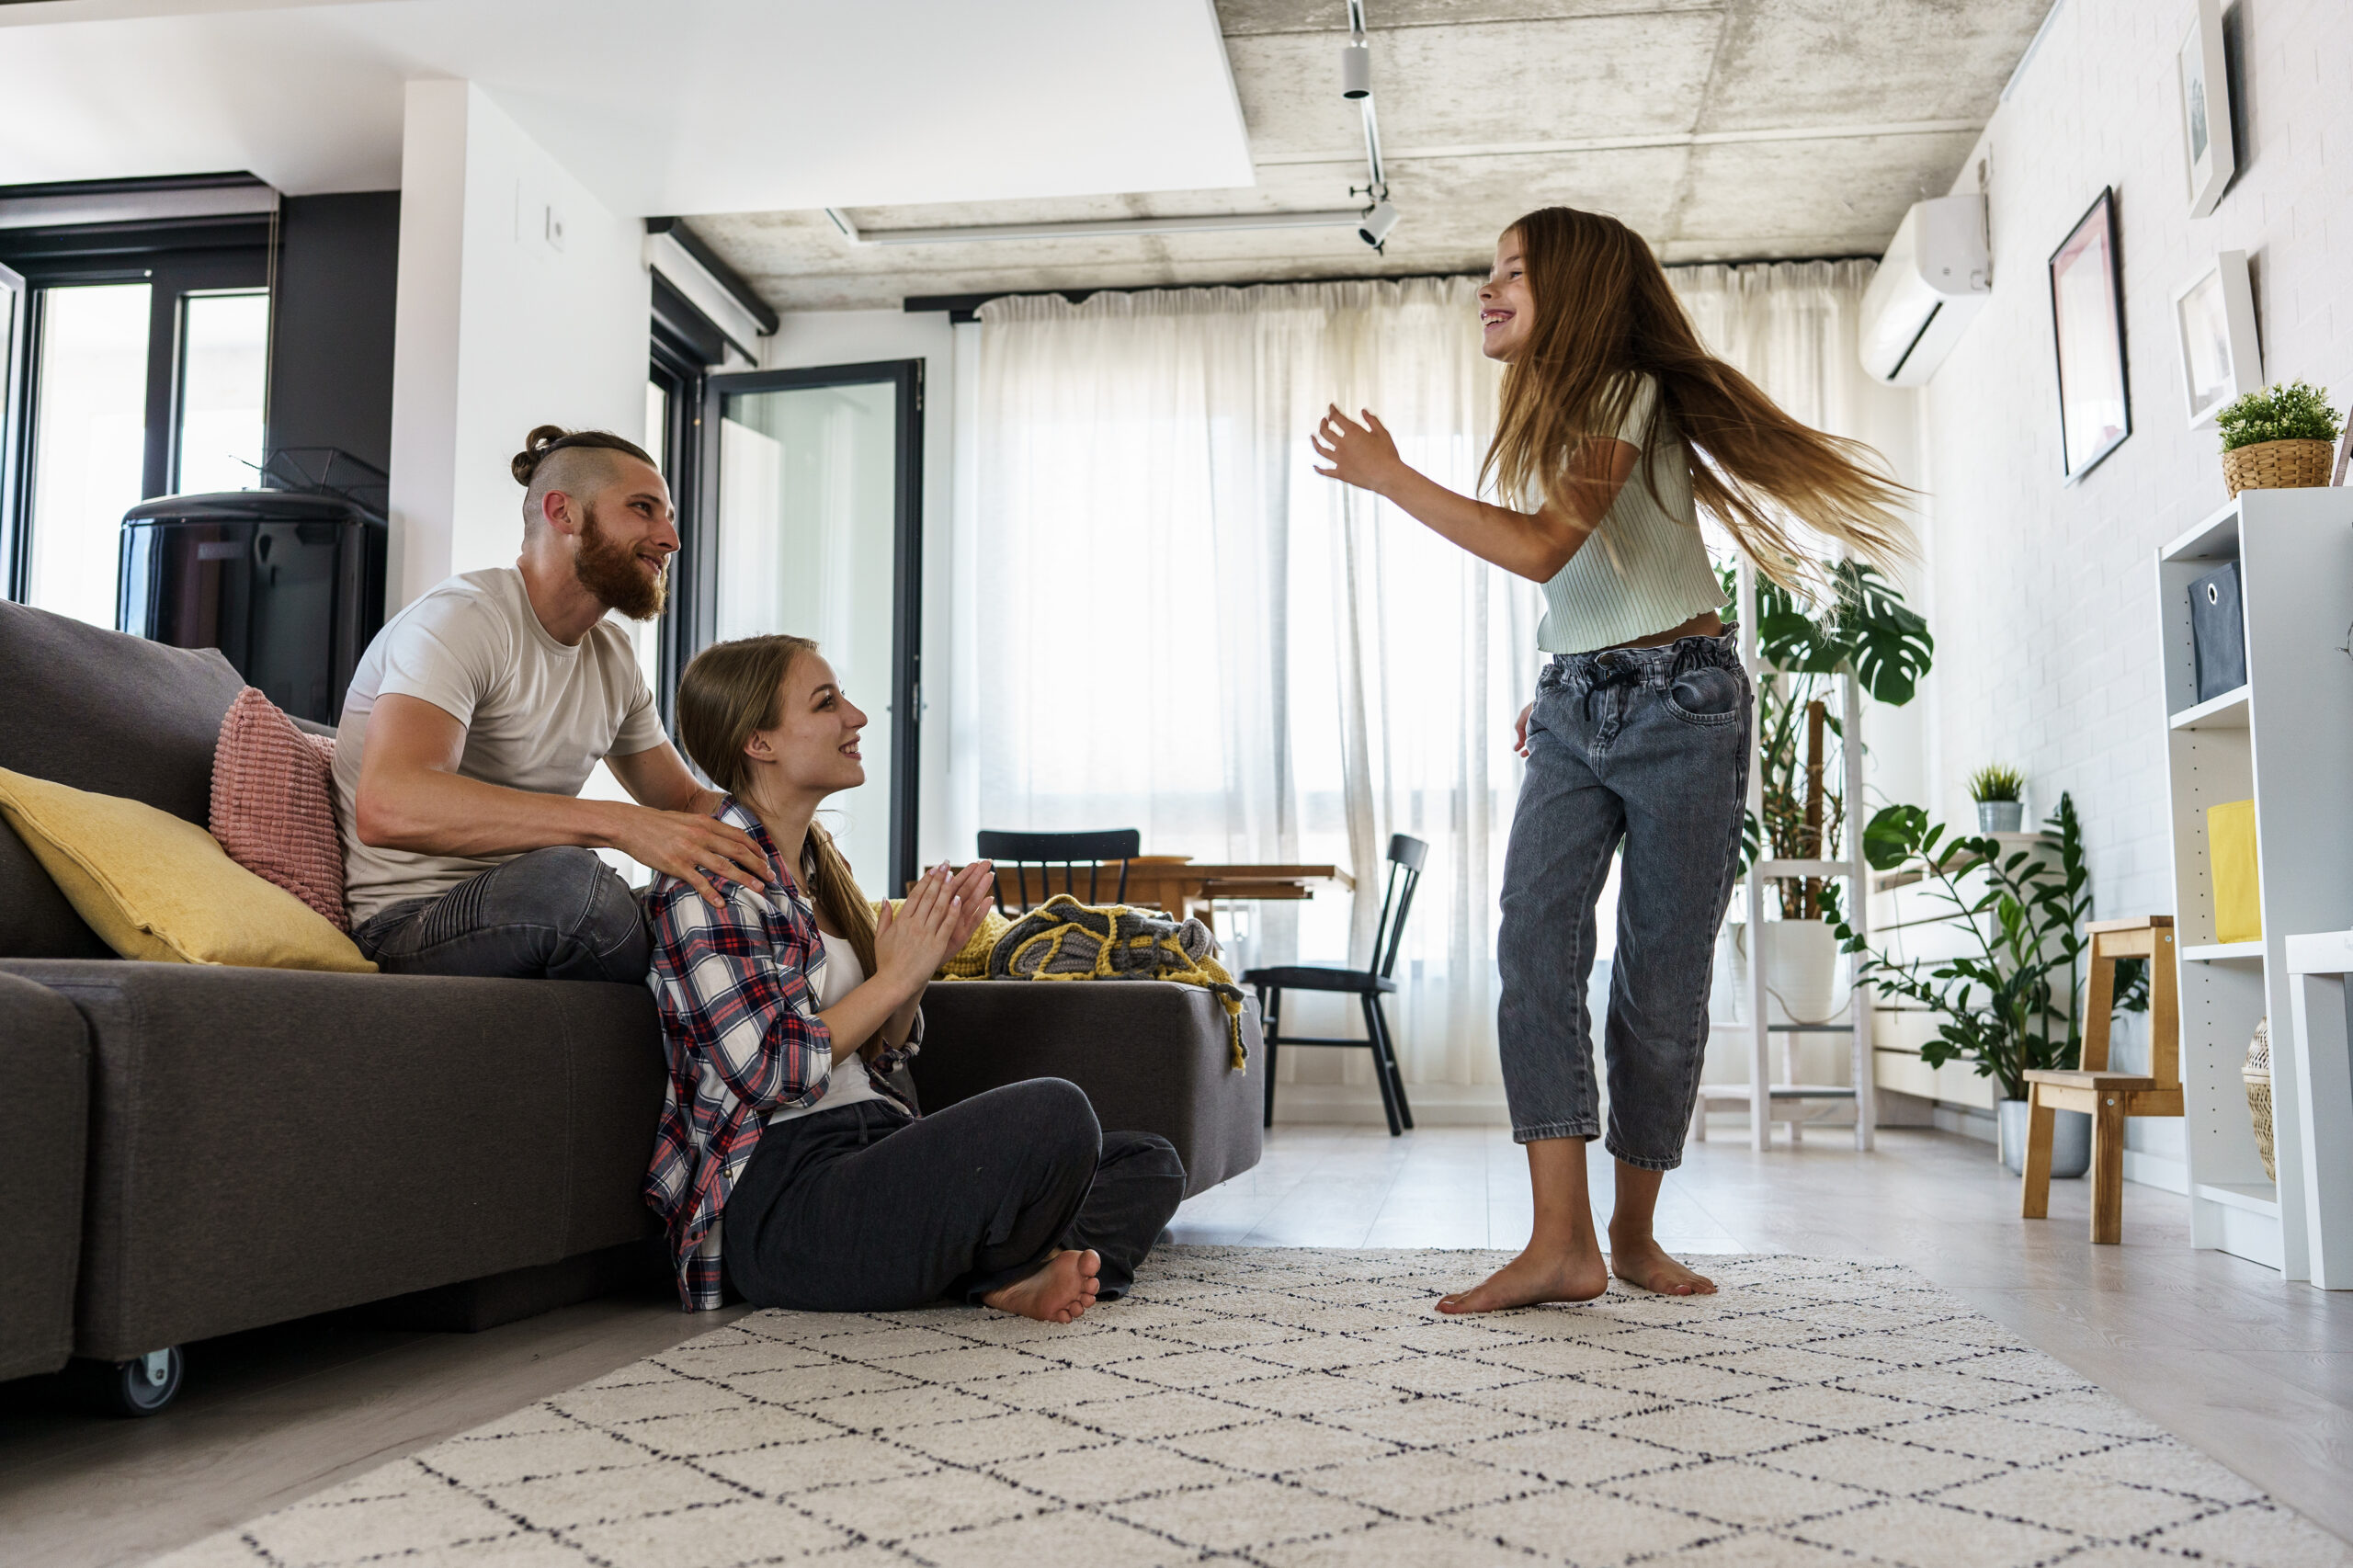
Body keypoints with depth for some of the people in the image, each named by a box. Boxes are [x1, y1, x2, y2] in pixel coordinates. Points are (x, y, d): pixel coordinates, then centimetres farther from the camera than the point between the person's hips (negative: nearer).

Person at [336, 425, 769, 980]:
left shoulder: (612, 655, 14)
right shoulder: (466, 617, -14)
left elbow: (685, 800, 22)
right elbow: (389, 807, -32)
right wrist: (621, 824, -38)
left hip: (538, 921, 8)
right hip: (408, 927, -7)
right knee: (569, 875, -36)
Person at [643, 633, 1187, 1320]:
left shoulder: (820, 863, 18)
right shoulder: (710, 878, -8)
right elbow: (767, 1071, -18)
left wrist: (927, 958, 2)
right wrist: (896, 975, -9)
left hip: (871, 1150, 9)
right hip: (780, 1196, -9)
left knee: (1147, 1164, 3)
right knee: (1052, 1113, -30)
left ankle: (1020, 1277, -20)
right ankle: (998, 1279, -3)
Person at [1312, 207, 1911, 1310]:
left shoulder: (1628, 393, -10)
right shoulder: (1543, 419, 17)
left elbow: (1544, 548, -24)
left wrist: (1388, 476, -21)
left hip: (1679, 704, -7)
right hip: (1573, 712, 7)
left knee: (1662, 978, -2)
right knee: (1534, 946, -13)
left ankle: (1634, 1232, 14)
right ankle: (1560, 1244, -16)